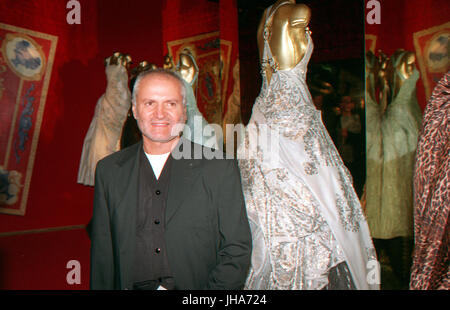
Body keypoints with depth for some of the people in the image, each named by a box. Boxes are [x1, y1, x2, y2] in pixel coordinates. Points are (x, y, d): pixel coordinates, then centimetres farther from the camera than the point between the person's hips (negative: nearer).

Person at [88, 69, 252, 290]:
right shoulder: (109, 170, 7)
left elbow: (237, 250, -1)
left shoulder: (220, 168, -2)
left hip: (195, 286, -2)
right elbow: (102, 251, 11)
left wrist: (202, 302, -9)